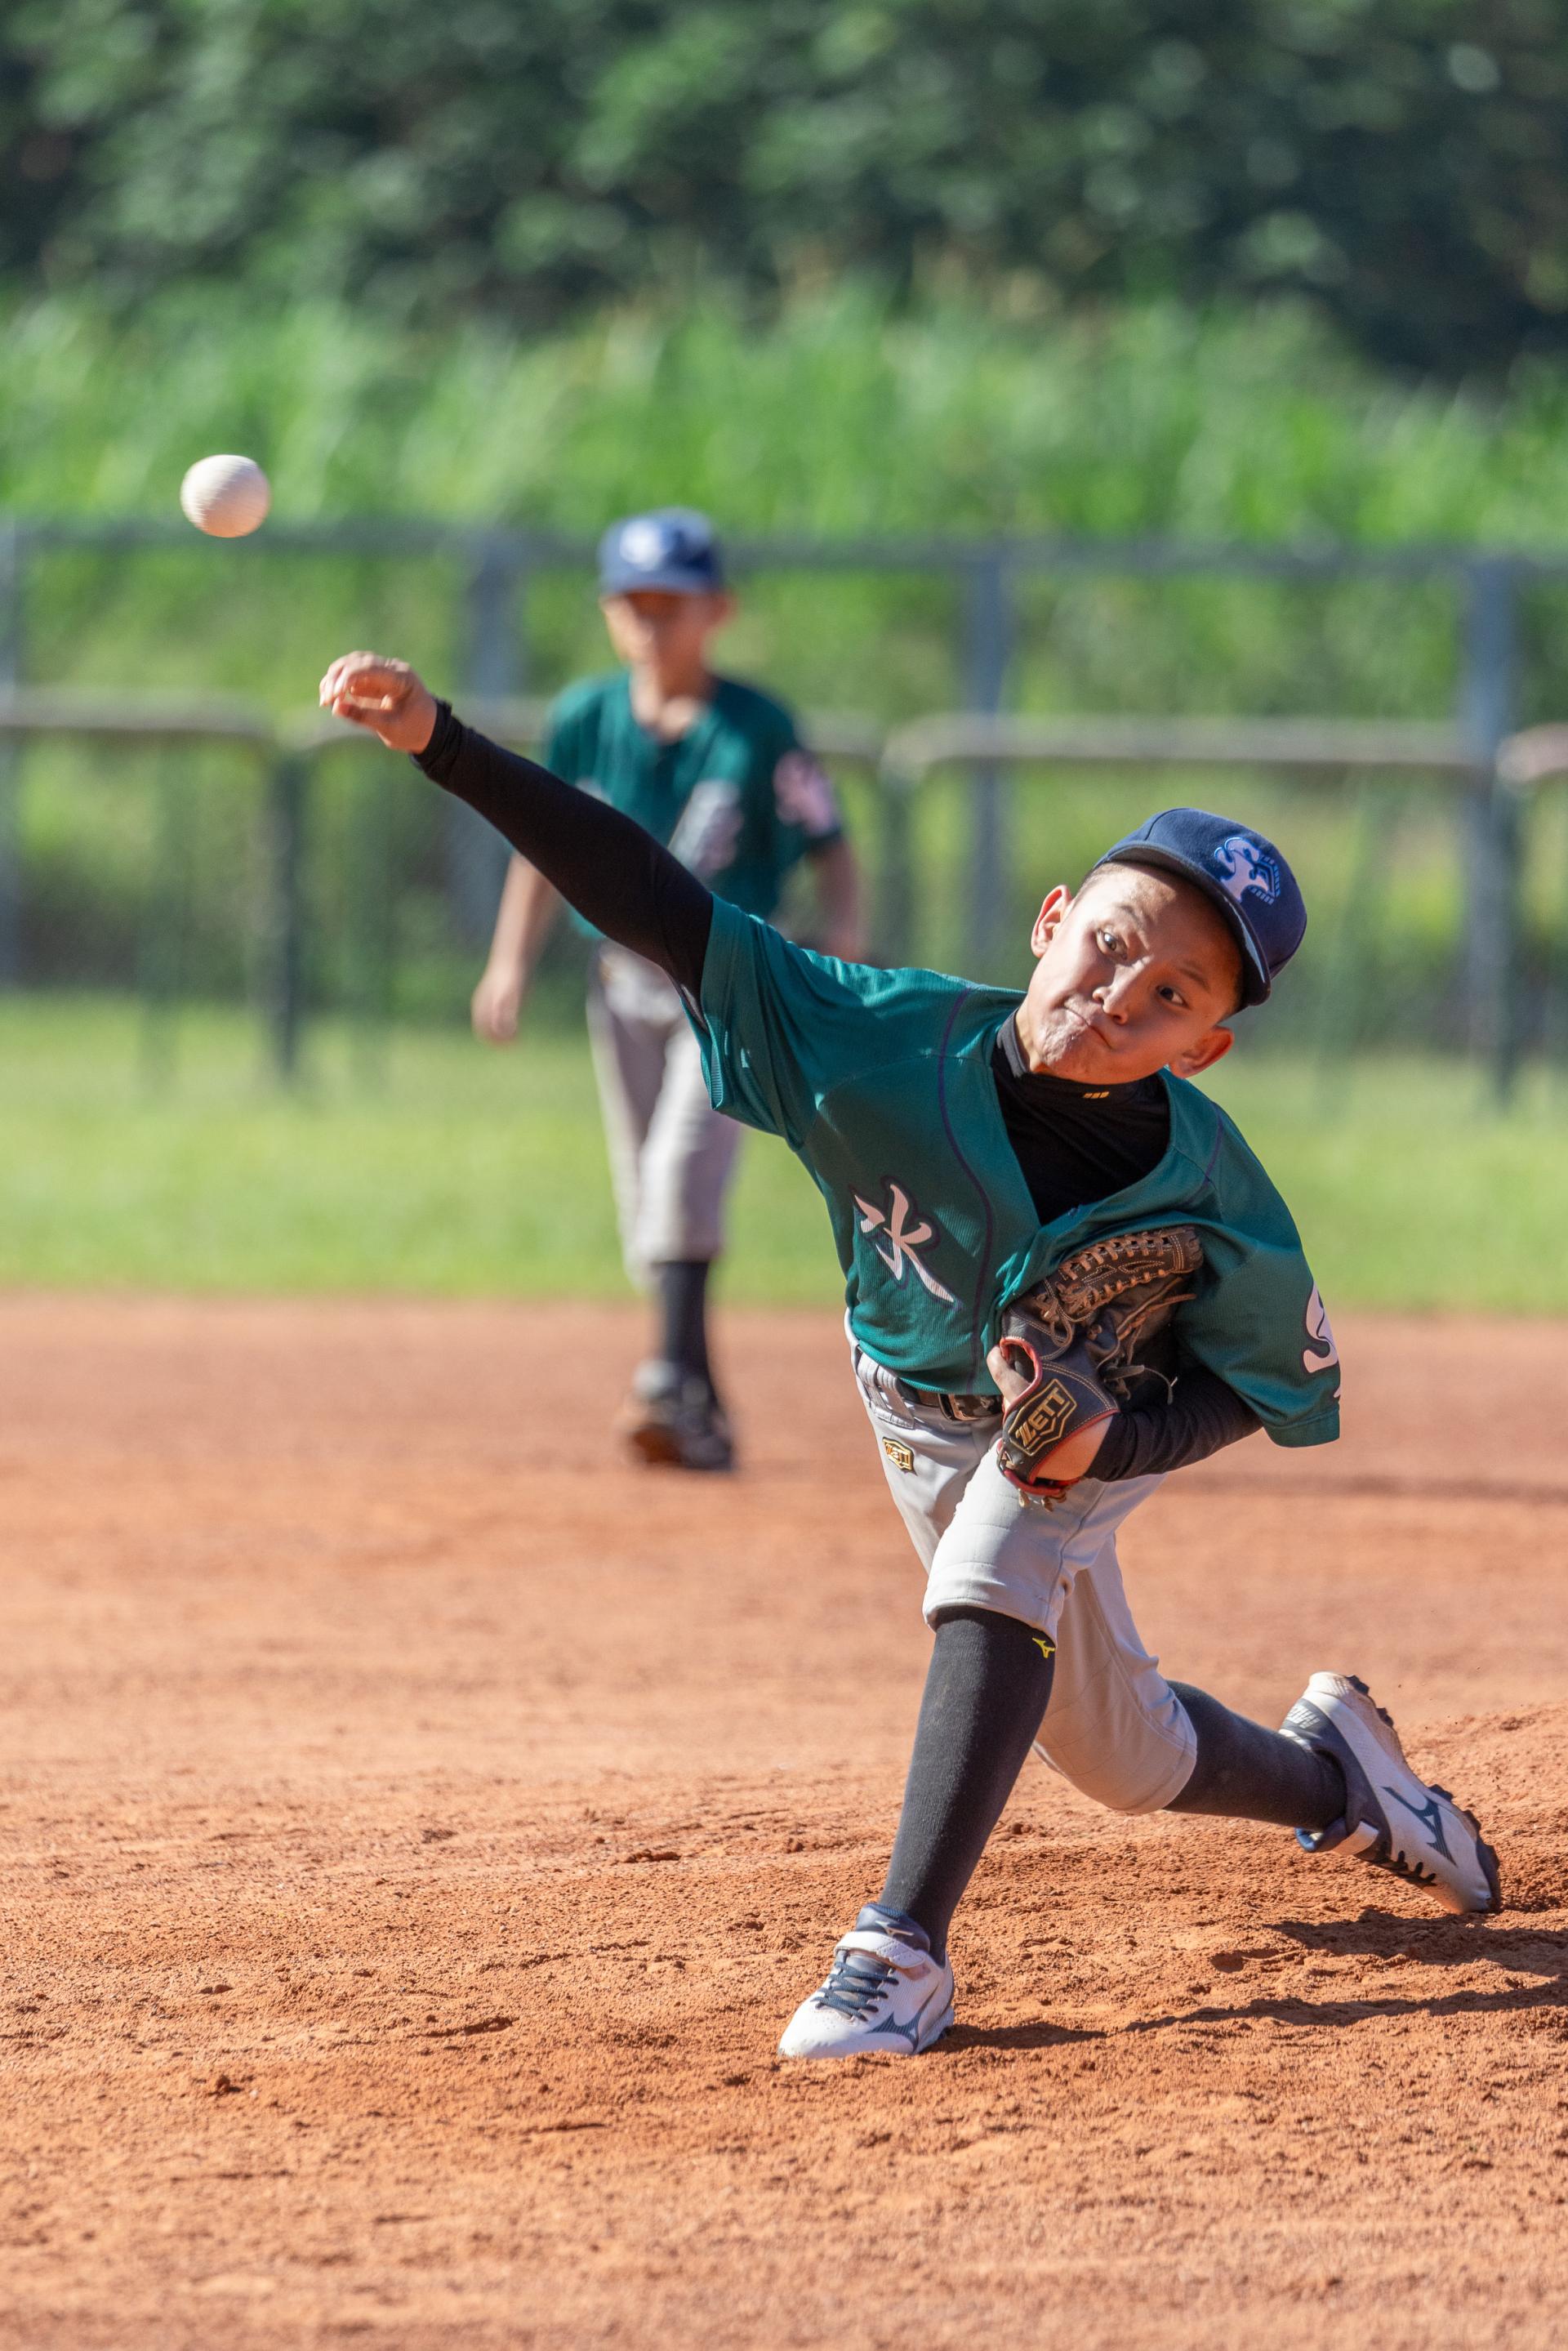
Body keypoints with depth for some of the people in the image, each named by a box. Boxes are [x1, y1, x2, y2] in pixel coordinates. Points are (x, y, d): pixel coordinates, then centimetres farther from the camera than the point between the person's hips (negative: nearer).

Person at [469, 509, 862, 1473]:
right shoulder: (586, 719, 1)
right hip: (626, 984, 5)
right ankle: (703, 1422, 14)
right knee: (650, 1205, 6)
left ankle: (676, 1380, -31)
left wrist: (843, 938, -22)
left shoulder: (759, 731, -10)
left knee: (685, 1164, -24)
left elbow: (830, 848, -6)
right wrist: (513, 960, 3)